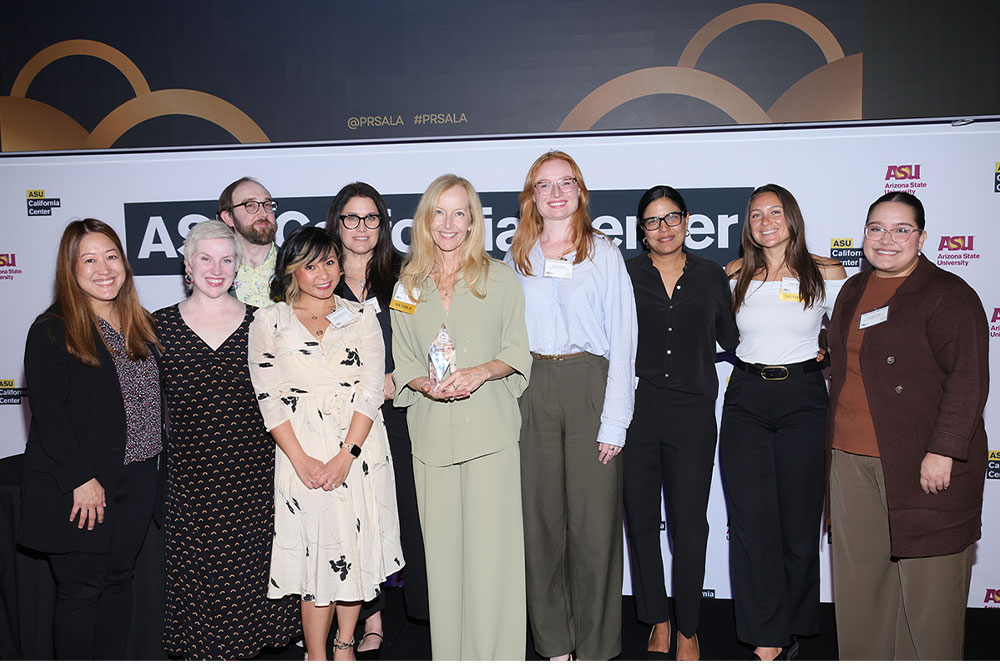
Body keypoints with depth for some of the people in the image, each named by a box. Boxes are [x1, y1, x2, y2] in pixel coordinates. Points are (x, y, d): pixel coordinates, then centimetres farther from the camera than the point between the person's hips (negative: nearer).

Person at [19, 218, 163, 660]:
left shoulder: (141, 325, 9)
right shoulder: (52, 330, -9)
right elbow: (48, 413, -14)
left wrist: (151, 466, 9)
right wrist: (81, 479, -18)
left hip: (137, 480, 6)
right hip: (80, 488, -6)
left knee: (119, 580, 15)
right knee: (80, 589, 4)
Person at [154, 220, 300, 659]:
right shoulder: (161, 325, 3)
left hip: (250, 470, 0)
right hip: (188, 472, 0)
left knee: (247, 565, 7)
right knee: (194, 564, 6)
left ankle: (242, 648, 27)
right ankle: (201, 652, 25)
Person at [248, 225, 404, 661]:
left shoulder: (362, 318, 8)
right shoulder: (269, 322, 5)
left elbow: (371, 389, 0)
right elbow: (269, 396, -2)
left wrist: (347, 455, -11)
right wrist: (302, 460, -12)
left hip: (360, 449, 2)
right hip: (303, 452, -2)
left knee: (356, 548, 7)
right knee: (316, 547, -1)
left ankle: (345, 645, 25)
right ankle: (317, 656, 13)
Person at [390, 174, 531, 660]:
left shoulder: (500, 278, 6)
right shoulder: (408, 285, 12)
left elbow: (518, 351, 4)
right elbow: (403, 362, 12)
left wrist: (481, 372, -14)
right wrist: (428, 384, -9)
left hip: (490, 428, -2)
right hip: (432, 434, 2)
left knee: (491, 543, -3)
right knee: (442, 547, 5)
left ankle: (495, 653, 10)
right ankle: (448, 654, 18)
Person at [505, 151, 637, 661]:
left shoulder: (604, 253, 5)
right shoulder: (516, 258, 13)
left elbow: (622, 337, -1)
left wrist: (614, 421, -9)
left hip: (588, 385, -2)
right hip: (530, 392, 3)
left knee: (594, 519, -1)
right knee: (541, 517, 5)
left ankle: (596, 648, 14)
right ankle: (554, 644, 20)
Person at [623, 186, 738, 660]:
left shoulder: (711, 276, 8)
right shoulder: (625, 275, 4)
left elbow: (732, 339, 17)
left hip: (692, 413, 0)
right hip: (635, 411, 0)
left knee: (690, 527, 2)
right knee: (641, 522, 8)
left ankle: (688, 631, 20)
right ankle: (659, 624, 26)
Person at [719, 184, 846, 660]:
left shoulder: (826, 274, 1)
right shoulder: (735, 276, 6)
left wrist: (820, 356, -1)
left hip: (803, 399, -1)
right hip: (746, 400, 1)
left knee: (799, 520, 7)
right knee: (752, 522, -2)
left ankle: (791, 630, 26)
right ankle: (767, 643, 8)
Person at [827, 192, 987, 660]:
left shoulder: (948, 294, -6)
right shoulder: (853, 291, 14)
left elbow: (968, 379, -12)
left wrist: (942, 451, -18)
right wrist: (835, 441, 19)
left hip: (923, 463, -6)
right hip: (852, 459, 6)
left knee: (926, 580, 3)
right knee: (858, 573, 12)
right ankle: (863, 659, 26)